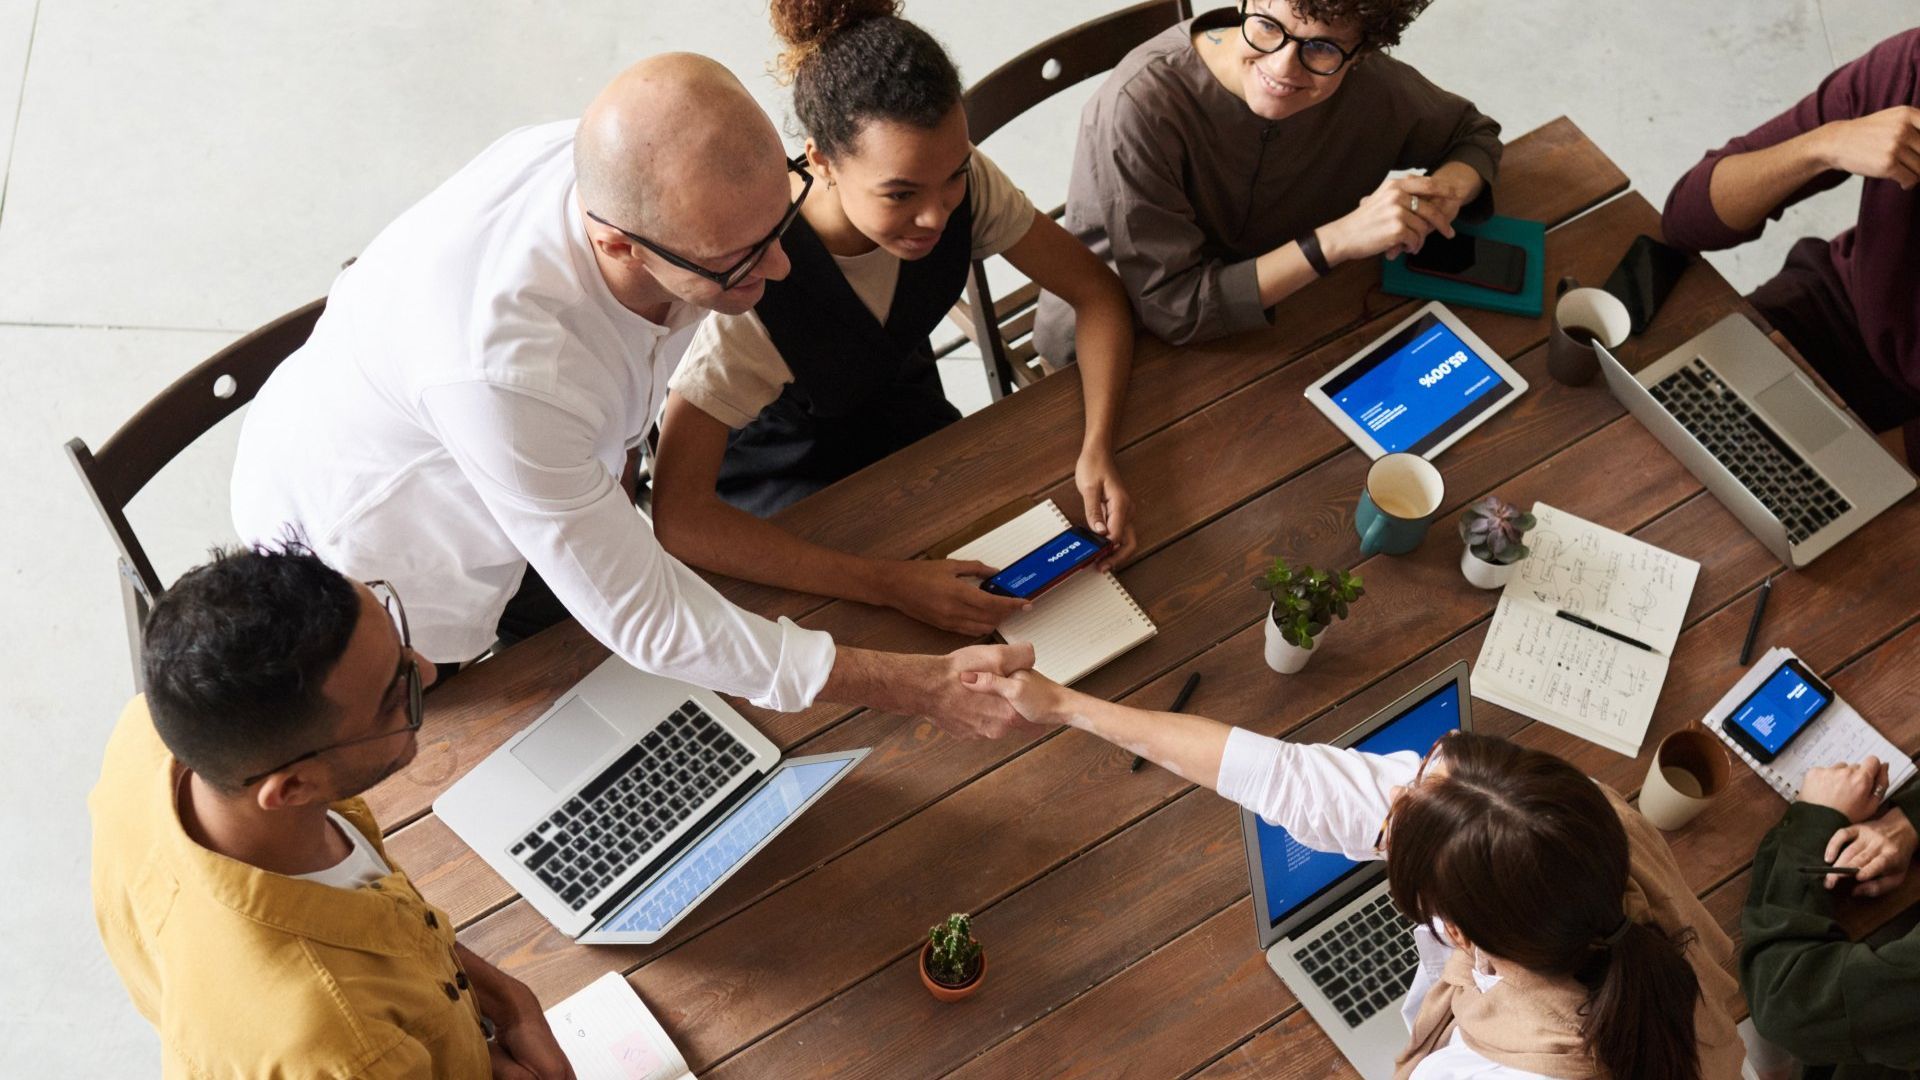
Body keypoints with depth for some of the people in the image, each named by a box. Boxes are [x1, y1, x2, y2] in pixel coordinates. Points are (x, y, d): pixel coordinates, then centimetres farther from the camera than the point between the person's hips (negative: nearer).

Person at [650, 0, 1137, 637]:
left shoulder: (963, 183, -23)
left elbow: (1096, 291, -10)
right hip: (775, 471, -4)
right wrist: (889, 584, -45)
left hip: (903, 415, 5)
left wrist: (1098, 450, -29)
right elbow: (677, 516, -40)